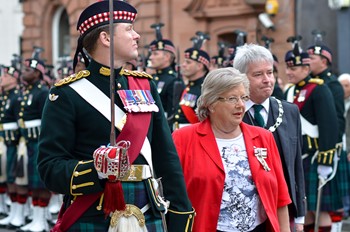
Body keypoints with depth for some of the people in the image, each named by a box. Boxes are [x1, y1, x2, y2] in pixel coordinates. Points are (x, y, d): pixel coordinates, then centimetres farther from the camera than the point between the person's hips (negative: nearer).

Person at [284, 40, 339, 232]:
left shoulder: (318, 90, -10)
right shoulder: (289, 92, 13)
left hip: (314, 157, -7)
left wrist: (325, 162, -20)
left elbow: (329, 126, -17)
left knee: (319, 208, -3)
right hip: (295, 157, 7)